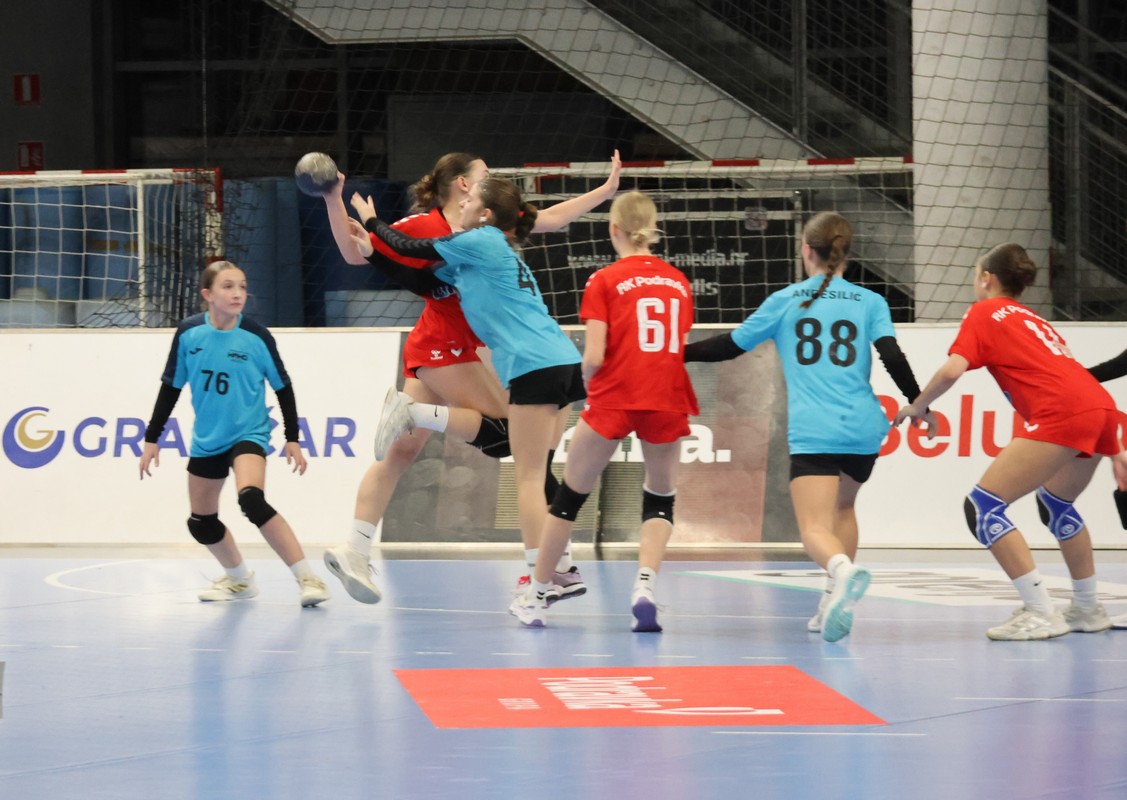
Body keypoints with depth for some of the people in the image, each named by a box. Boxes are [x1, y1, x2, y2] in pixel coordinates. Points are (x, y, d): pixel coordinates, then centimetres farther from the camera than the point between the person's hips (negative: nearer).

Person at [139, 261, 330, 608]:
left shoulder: (256, 337, -13)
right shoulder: (188, 334, -7)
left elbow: (282, 387, -1)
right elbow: (170, 387, 4)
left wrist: (293, 439, 1)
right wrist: (152, 439, 5)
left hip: (248, 433, -5)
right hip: (206, 439, 5)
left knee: (251, 500, -30)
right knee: (201, 523, 13)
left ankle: (307, 578, -25)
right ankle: (239, 579, 39)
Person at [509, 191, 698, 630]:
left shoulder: (605, 281, -2)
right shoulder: (678, 281, 10)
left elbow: (594, 356, -8)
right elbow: (683, 350, 10)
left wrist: (586, 377, 12)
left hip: (614, 399, -2)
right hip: (667, 400, 2)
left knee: (570, 495, 13)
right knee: (661, 500, 16)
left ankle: (536, 597, 21)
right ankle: (645, 584, -10)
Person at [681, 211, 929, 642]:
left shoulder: (785, 301, 10)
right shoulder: (869, 302, 10)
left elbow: (730, 345, 17)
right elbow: (892, 356, -3)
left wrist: (677, 352, 31)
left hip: (812, 431, -3)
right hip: (863, 427, 3)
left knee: (815, 531, -12)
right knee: (843, 506, 29)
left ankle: (843, 569, -46)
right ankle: (835, 601, 20)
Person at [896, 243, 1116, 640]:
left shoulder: (984, 312, 10)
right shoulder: (1032, 318, 31)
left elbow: (952, 369, -4)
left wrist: (916, 406, 11)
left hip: (1061, 413, -8)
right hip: (1101, 406, 8)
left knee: (982, 507, -6)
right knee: (1055, 501, 33)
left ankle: (1041, 614, -14)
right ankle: (1087, 610, 36)